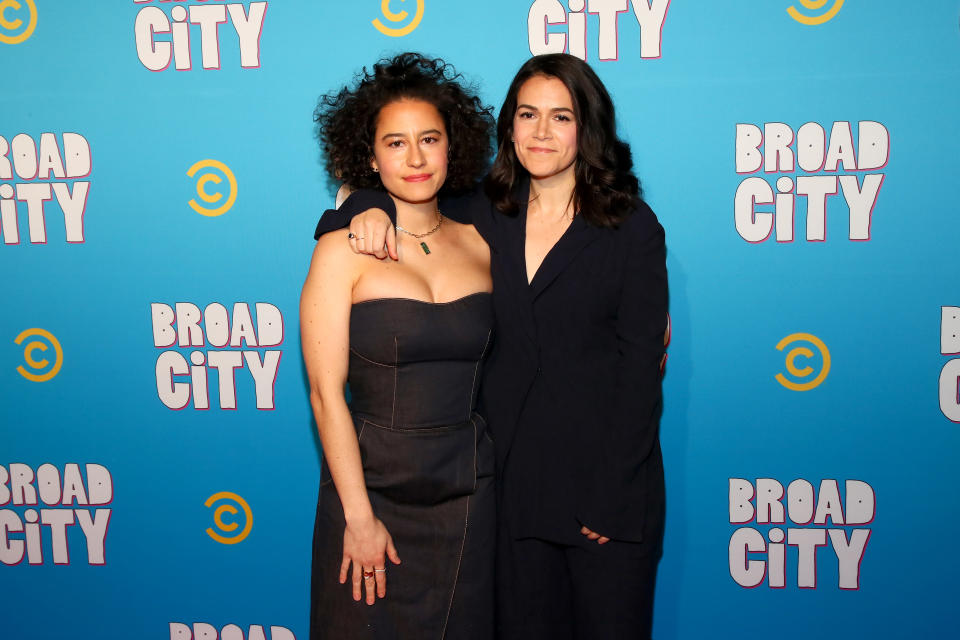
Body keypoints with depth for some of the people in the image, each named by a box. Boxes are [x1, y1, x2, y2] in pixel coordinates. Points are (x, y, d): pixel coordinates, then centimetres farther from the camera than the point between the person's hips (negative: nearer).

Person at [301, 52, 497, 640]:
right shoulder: (344, 251, -8)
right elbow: (326, 392, -11)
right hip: (374, 485, -3)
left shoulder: (480, 243, 3)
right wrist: (359, 516, -12)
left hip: (469, 493, 3)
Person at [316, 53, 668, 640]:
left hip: (604, 478, -2)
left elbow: (640, 362, -7)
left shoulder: (632, 226, -3)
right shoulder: (484, 217, 5)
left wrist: (614, 494, -11)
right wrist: (370, 206, -10)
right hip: (513, 475, 3)